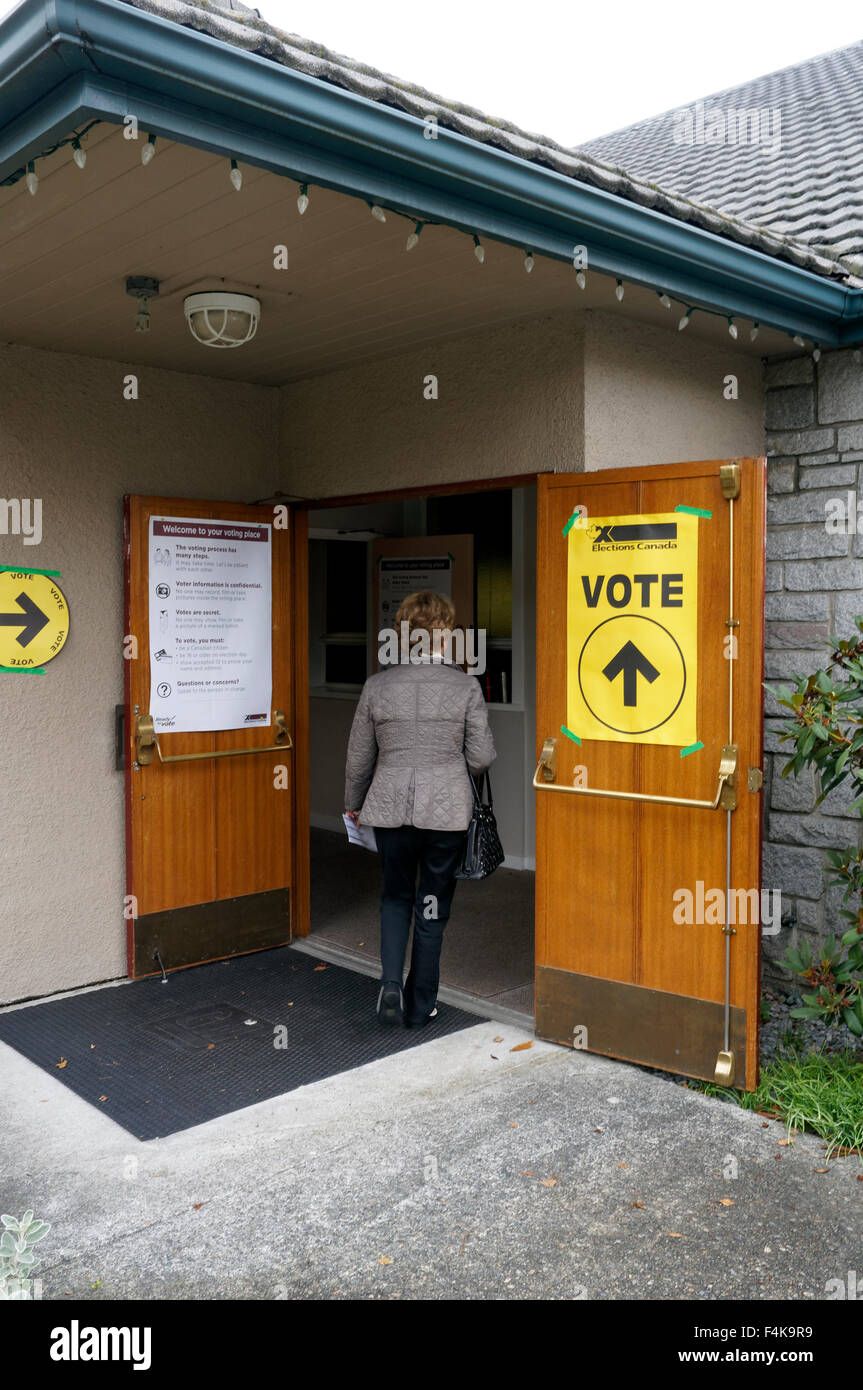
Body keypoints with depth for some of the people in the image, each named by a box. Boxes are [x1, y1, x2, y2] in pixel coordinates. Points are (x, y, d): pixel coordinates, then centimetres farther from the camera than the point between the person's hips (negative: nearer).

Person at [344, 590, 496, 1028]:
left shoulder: (377, 685, -3)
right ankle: (420, 1006, 21)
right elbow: (481, 757, -5)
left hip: (390, 808, 1)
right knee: (432, 906, 12)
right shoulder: (466, 686, -7)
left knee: (396, 897, 21)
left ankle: (391, 984, 4)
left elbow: (359, 757, 5)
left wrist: (354, 804, 20)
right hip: (446, 810, -1)